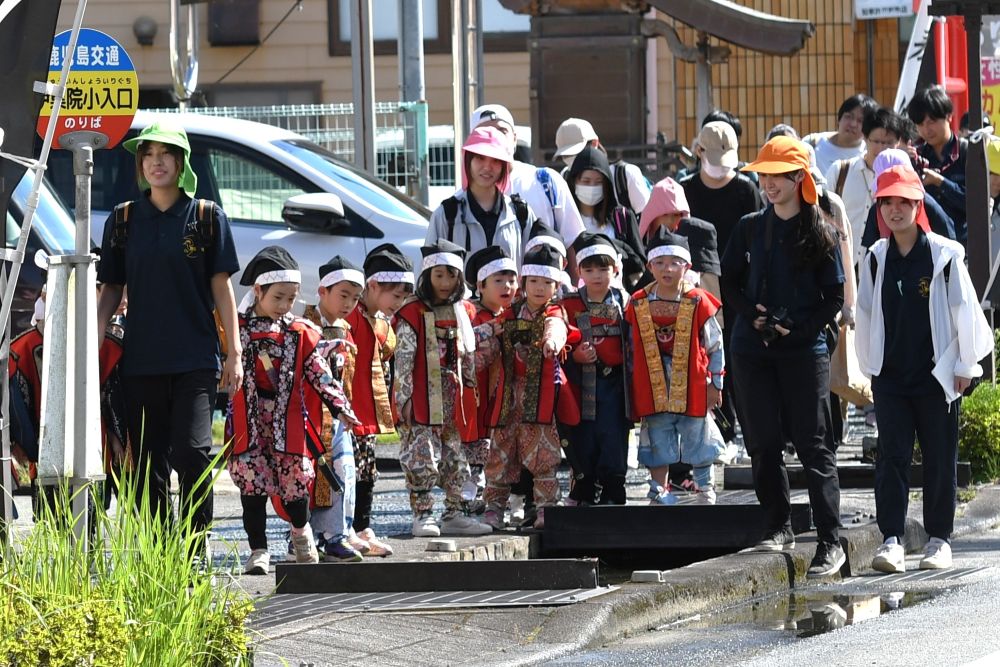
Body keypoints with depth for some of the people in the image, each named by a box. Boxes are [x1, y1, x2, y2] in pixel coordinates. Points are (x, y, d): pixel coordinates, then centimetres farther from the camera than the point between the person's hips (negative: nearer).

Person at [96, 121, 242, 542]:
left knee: (192, 452, -15)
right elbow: (111, 289, 11)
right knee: (148, 462, 3)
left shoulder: (207, 217, 4)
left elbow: (221, 286, 4)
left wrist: (234, 351, 0)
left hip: (195, 359, -3)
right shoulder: (124, 220, 10)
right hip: (140, 360, 3)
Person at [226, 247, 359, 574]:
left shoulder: (301, 334, 5)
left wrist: (339, 406, -3)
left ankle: (301, 530, 33)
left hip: (289, 421, 1)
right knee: (252, 484, -5)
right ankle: (258, 549, 2)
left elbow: (319, 373, 5)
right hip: (249, 423, -1)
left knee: (296, 479, 4)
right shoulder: (237, 330, 1)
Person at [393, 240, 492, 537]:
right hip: (423, 399, -6)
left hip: (454, 399, 6)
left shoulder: (464, 313, 11)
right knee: (422, 458, -8)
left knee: (455, 458, 9)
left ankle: (455, 514, 15)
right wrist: (404, 397, -13)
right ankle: (422, 516, -4)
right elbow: (404, 358, -9)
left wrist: (470, 391, 15)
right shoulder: (413, 314, -6)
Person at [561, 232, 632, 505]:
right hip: (583, 384, -1)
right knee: (583, 442, 1)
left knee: (613, 440, -4)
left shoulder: (623, 302, 7)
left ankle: (611, 496, 3)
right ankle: (583, 497, 13)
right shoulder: (570, 305, 2)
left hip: (614, 382, 1)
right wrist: (575, 355, -18)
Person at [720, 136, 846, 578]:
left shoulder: (819, 234, 0)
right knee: (763, 442, 3)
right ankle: (778, 526, 13)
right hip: (753, 349, 4)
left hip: (804, 349, -4)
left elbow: (835, 296, -1)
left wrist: (798, 328, -13)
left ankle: (831, 541, -7)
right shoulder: (750, 228, 9)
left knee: (813, 444, -6)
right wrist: (754, 316, -6)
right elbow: (729, 282, 11)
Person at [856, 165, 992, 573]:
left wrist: (965, 366, -2)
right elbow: (866, 315, 12)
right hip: (890, 378, 2)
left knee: (940, 460, 5)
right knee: (892, 458, -5)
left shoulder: (944, 255, -5)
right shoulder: (876, 259, 6)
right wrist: (869, 367, 11)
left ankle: (939, 539, 14)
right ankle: (891, 539, -8)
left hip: (937, 376, -2)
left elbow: (965, 312, -2)